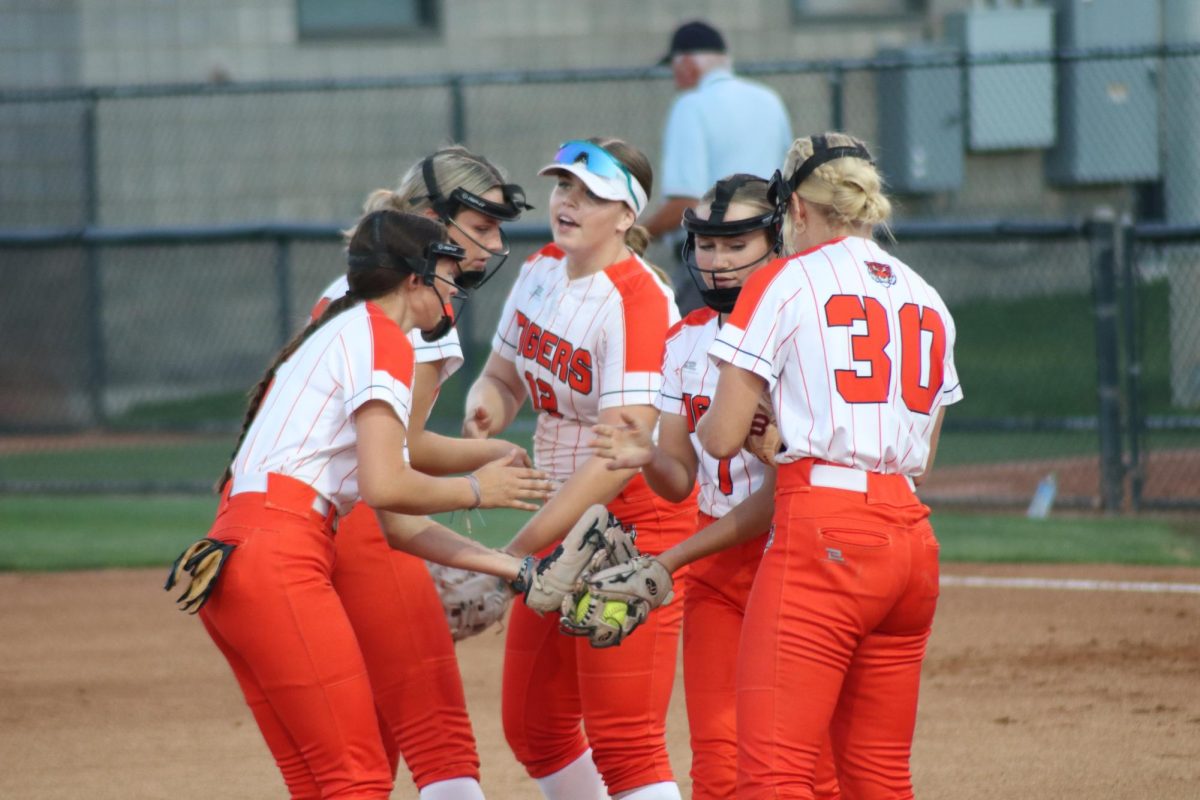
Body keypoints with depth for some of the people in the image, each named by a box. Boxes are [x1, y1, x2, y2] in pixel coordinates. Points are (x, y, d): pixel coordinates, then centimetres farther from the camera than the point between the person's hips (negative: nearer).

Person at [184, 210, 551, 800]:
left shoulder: (337, 334, 27)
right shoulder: (381, 337, -2)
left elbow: (399, 528, 24)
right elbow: (385, 487, -16)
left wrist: (510, 567, 22)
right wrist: (475, 491, 2)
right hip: (280, 562, -10)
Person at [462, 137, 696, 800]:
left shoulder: (638, 302, -21)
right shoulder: (541, 272, 5)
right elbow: (501, 376, 17)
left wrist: (518, 550, -29)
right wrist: (486, 410, -10)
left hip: (633, 523, -9)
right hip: (562, 522, 9)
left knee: (623, 740, -14)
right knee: (533, 725, 15)